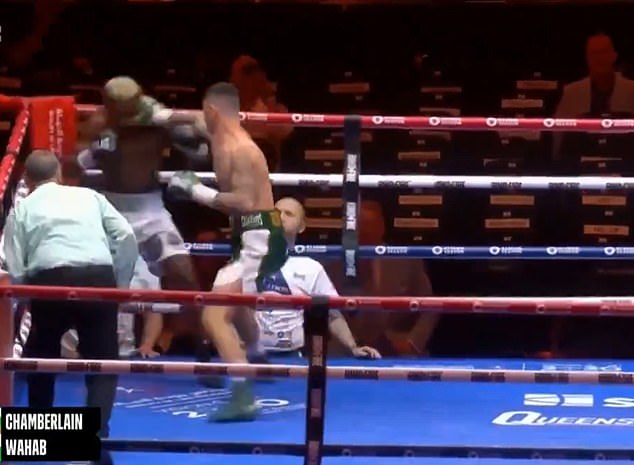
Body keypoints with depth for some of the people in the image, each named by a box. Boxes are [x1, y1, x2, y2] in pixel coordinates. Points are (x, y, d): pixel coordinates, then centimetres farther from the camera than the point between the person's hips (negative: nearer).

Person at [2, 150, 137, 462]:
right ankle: (95, 433, -8)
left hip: (51, 280, -1)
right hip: (100, 278, 1)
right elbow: (126, 236, 11)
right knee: (103, 361, 11)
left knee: (40, 357, 24)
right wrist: (121, 285, 20)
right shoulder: (90, 196, 23)